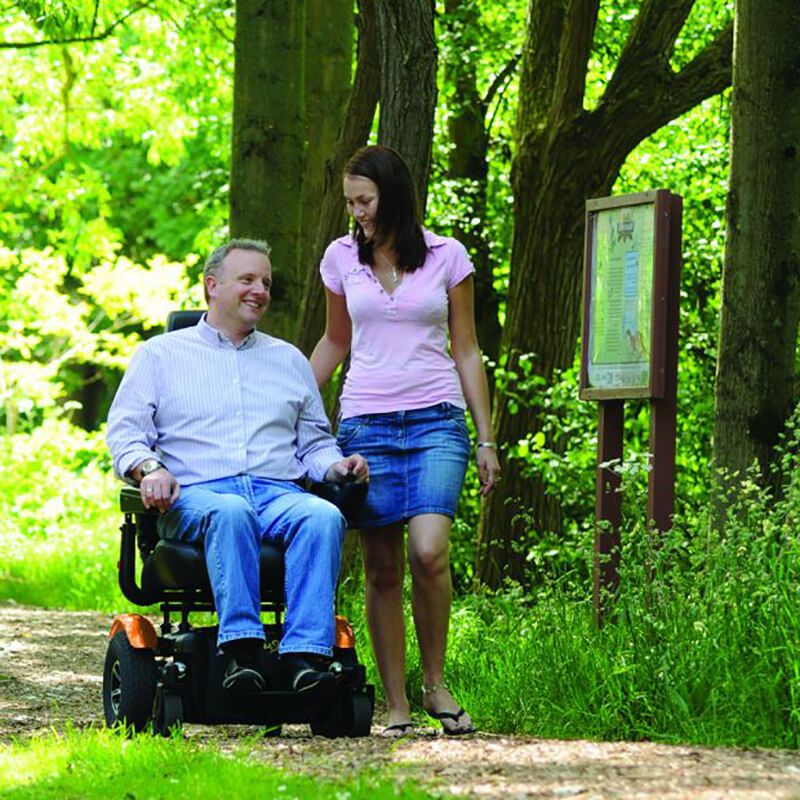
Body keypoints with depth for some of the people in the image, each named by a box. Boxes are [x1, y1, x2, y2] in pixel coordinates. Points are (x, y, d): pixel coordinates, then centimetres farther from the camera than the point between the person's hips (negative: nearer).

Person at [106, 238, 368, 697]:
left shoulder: (289, 360, 29)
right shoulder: (161, 355, 19)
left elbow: (314, 441, 29)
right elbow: (125, 431, 10)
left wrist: (337, 465, 5)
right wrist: (148, 468, -13)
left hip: (280, 493, 3)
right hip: (196, 495, -3)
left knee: (324, 517, -34)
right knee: (231, 513, -41)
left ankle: (305, 654, -46)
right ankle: (241, 650, -49)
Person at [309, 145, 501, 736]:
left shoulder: (447, 257, 3)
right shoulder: (342, 258, 8)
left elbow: (466, 352, 8)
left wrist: (486, 439, 5)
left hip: (435, 421, -2)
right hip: (366, 424, 2)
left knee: (429, 552, -21)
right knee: (382, 570, -2)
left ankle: (435, 682, -4)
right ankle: (396, 708, 3)